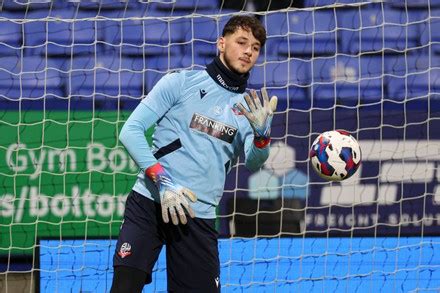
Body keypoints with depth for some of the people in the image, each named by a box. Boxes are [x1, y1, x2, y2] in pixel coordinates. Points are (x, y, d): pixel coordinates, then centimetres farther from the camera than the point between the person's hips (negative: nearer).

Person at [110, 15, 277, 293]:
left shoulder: (252, 107, 12)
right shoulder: (181, 82, 3)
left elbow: (253, 163, -5)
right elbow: (131, 130, -3)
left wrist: (262, 133, -28)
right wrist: (162, 182, -14)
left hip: (199, 216, 3)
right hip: (149, 202, -3)